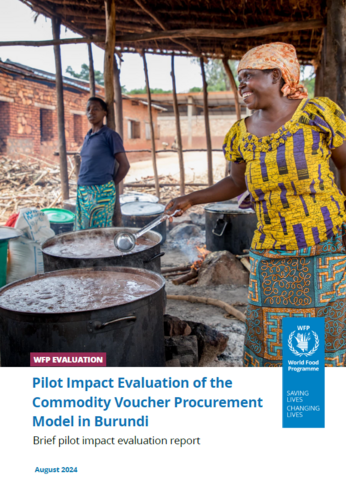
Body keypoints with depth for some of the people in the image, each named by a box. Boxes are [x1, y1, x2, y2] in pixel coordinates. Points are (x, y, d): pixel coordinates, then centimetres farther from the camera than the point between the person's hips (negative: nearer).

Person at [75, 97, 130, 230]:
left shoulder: (109, 135, -5)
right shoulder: (87, 137, 16)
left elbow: (124, 165, -6)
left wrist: (111, 185, 0)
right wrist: (82, 189, 13)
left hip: (101, 192, -7)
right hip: (82, 191, 7)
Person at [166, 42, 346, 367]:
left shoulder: (317, 113, -7)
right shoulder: (241, 134, 4)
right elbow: (236, 183, 17)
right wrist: (190, 200, 9)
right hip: (272, 254, 3)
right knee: (269, 337, 9)